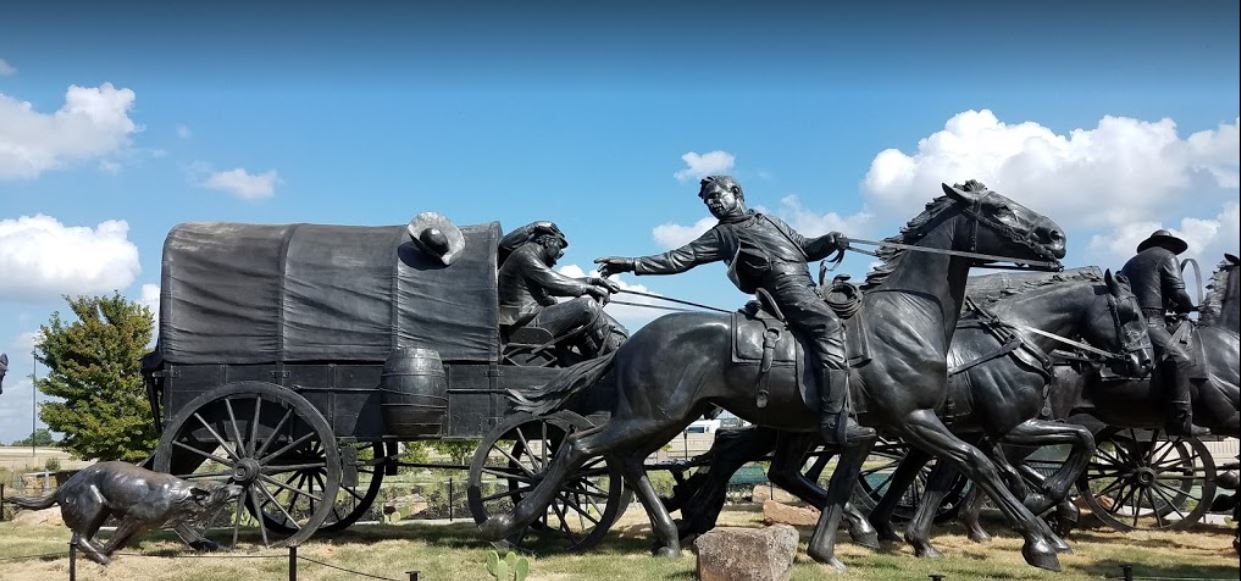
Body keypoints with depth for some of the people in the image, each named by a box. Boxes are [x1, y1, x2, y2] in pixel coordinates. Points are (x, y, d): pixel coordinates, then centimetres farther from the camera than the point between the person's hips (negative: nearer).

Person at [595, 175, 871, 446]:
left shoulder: (771, 221, 29)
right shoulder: (722, 235, 13)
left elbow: (807, 248, 29)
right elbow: (681, 258, 7)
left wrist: (830, 241, 8)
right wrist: (634, 264, -2)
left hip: (806, 286, 7)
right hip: (785, 285, -7)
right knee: (830, 327, -26)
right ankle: (835, 420, -35)